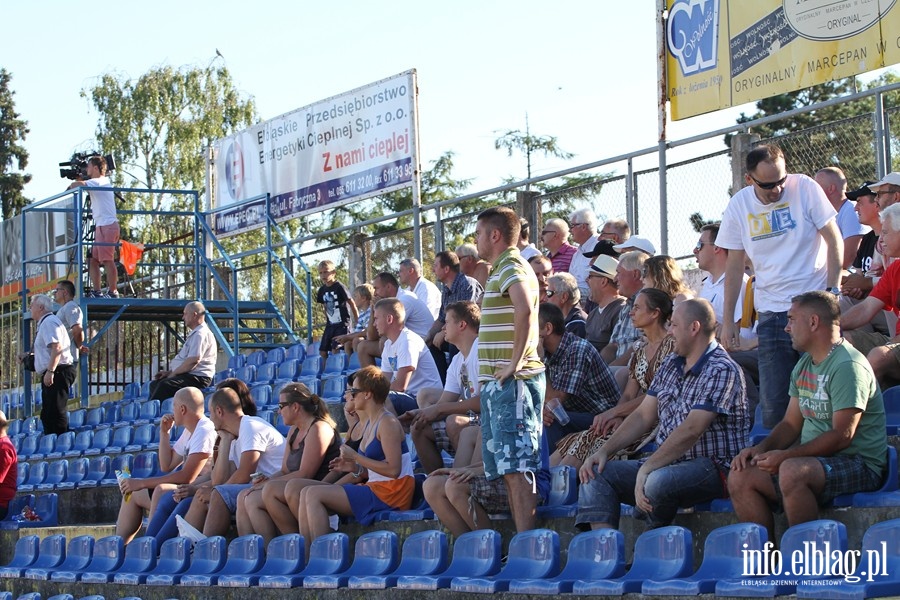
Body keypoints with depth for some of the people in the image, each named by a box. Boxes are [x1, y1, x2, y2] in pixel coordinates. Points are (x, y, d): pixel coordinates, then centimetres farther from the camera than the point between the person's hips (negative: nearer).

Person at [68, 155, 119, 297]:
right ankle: (97, 291, 9)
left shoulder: (99, 182, -10)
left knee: (107, 260, -11)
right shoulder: (102, 183, 20)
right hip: (101, 227, 10)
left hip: (107, 226, -10)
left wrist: (70, 187, -4)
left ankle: (113, 292, -11)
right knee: (93, 259, 9)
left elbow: (77, 185, -24)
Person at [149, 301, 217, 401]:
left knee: (165, 385, -29)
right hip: (189, 376, 11)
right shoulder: (194, 334, 22)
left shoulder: (201, 334, -14)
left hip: (198, 378, -11)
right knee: (154, 384, 6)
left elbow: (193, 361, -22)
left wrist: (173, 373, -13)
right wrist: (169, 372, 13)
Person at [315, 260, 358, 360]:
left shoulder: (339, 287, -13)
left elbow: (351, 303, -8)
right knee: (323, 351, 3)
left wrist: (357, 322, -5)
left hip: (342, 324, -7)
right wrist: (327, 321, 17)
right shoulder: (322, 290, 7)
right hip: (330, 325, 7)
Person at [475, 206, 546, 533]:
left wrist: (515, 362, -26)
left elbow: (525, 309, -31)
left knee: (516, 468, -13)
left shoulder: (511, 268, -10)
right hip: (497, 383, 10)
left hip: (512, 381, -10)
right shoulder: (501, 269, 22)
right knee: (508, 469, 9)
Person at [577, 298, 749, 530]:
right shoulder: (671, 365, 15)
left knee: (658, 482, -38)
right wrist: (605, 450, 0)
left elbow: (691, 431, -23)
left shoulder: (721, 370, -13)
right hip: (666, 463, 9)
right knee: (596, 473, -5)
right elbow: (643, 415, 14)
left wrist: (646, 469, -28)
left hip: (712, 468, -9)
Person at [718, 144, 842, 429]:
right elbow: (735, 265, 9)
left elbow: (834, 241, -1)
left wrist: (832, 292, -9)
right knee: (773, 403, -3)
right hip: (771, 312, 2)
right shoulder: (739, 206, 2)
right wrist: (728, 320, 7)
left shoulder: (805, 188, -5)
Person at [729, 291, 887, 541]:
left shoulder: (848, 366, -14)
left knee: (792, 471, -36)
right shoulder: (804, 366, 16)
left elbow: (842, 435, -21)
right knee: (740, 478, -7)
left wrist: (785, 456, -23)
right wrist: (761, 449, -3)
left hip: (859, 464, -9)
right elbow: (791, 424, 17)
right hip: (811, 461, 9)